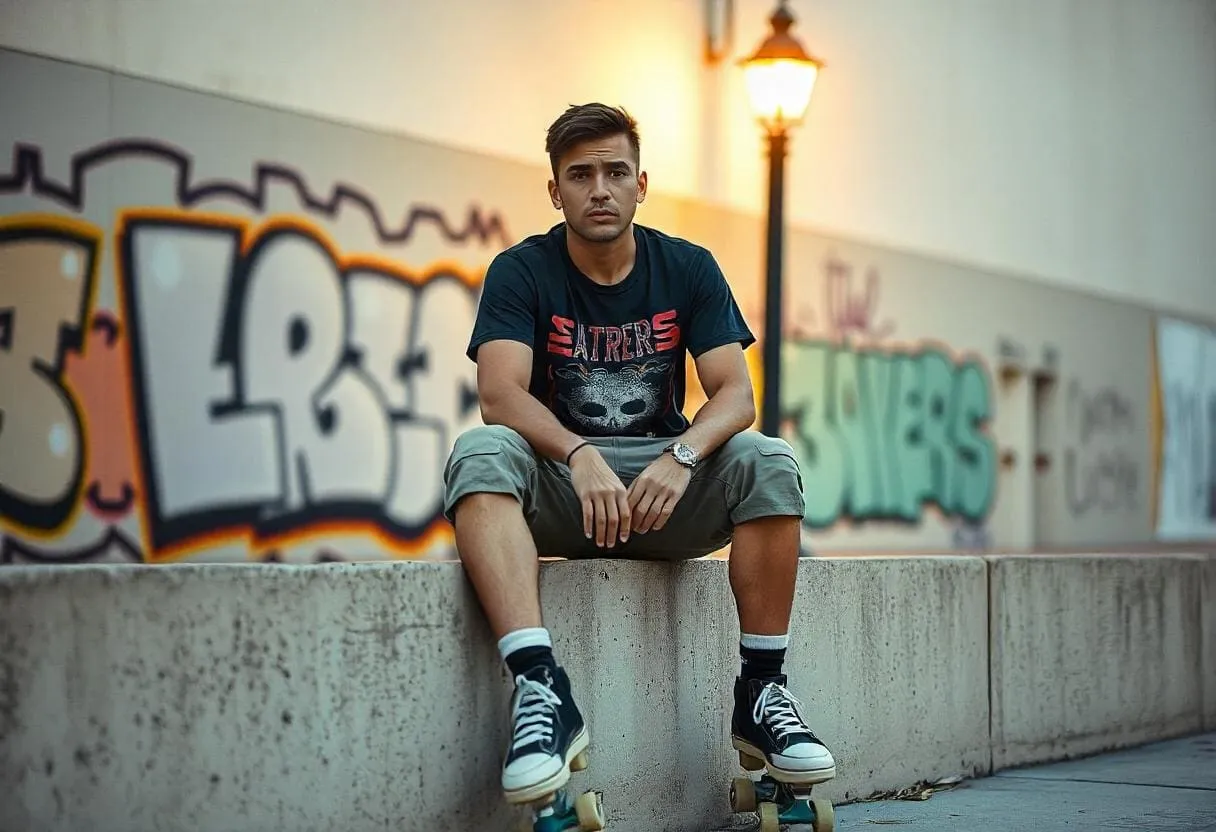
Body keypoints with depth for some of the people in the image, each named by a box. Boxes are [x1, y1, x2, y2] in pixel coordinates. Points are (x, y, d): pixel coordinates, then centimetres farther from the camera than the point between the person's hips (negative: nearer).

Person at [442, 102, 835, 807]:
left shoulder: (688, 269, 4)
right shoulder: (521, 272, -3)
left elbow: (735, 393, -6)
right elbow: (501, 394, -17)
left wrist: (682, 456, -28)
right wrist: (581, 456, -36)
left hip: (666, 485, 2)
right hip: (558, 488, -1)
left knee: (769, 463, -26)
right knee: (481, 453, -33)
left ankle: (760, 691, -18)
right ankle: (543, 687, -46)